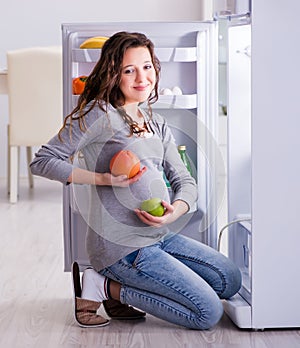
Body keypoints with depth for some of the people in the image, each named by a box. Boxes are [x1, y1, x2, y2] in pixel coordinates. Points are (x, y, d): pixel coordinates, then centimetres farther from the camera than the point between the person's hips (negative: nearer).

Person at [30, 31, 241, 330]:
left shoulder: (156, 123, 14)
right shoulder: (99, 114, -10)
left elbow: (184, 181, 9)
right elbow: (42, 162, -13)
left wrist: (176, 210, -15)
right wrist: (105, 179, -21)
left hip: (162, 236, 8)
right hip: (121, 244, -8)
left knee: (230, 280, 12)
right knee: (208, 313, -11)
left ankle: (125, 285, 11)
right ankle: (105, 287, -2)